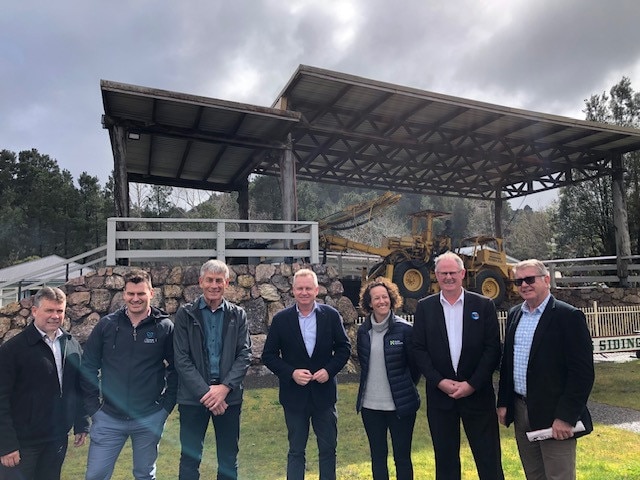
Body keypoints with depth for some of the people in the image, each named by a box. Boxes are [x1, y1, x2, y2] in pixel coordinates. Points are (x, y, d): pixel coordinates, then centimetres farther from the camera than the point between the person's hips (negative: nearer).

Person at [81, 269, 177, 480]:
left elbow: (175, 369, -1)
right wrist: (93, 406, 0)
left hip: (150, 419, -1)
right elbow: (88, 366, 3)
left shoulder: (165, 327, -7)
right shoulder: (106, 324, -3)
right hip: (108, 418, 1)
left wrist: (167, 406, -4)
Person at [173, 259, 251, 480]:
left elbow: (244, 355, 0)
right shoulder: (185, 314, 0)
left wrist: (225, 387, -13)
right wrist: (205, 392, -12)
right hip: (193, 397, -1)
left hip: (229, 396, 2)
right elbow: (181, 359, -5)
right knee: (190, 458, 8)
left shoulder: (238, 315, 4)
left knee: (229, 461, 12)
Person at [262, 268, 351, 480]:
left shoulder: (331, 315, -5)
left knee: (328, 449, 14)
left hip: (324, 393, 1)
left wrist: (329, 370, -12)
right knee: (296, 451, 13)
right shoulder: (281, 319, -6)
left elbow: (344, 347, 3)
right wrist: (291, 373, -16)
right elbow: (268, 355, -2)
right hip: (294, 395, -1)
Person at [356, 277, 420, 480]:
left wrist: (404, 388, 7)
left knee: (402, 456, 8)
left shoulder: (404, 329, -11)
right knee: (378, 456, 15)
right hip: (370, 405, 3)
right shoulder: (363, 331, 0)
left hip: (400, 405, -3)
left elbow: (415, 365, -1)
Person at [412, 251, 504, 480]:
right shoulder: (424, 307, 2)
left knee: (489, 460, 7)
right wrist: (440, 381, -10)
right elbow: (419, 349, 0)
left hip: (477, 393, -1)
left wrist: (472, 384, -11)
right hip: (440, 394, 1)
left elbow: (493, 349, -4)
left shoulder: (484, 305, 0)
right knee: (445, 460, 12)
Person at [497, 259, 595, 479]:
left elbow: (582, 372, -15)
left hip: (553, 415, -6)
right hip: (520, 412, 6)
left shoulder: (568, 316, -12)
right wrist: (503, 402, 10)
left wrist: (566, 417, -18)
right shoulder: (514, 314, 8)